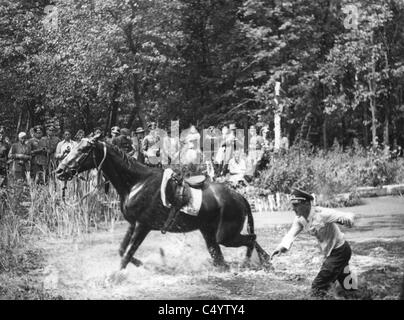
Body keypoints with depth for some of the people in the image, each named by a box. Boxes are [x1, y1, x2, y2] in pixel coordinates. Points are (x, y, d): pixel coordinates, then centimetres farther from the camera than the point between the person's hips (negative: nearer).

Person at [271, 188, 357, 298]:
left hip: (339, 251, -8)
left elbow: (348, 216, -34)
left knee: (318, 287, -15)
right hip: (329, 253, 8)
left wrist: (346, 220, -59)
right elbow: (291, 234, -16)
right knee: (348, 287, 25)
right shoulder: (299, 219, -7)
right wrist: (282, 246, -37)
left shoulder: (322, 214, -30)